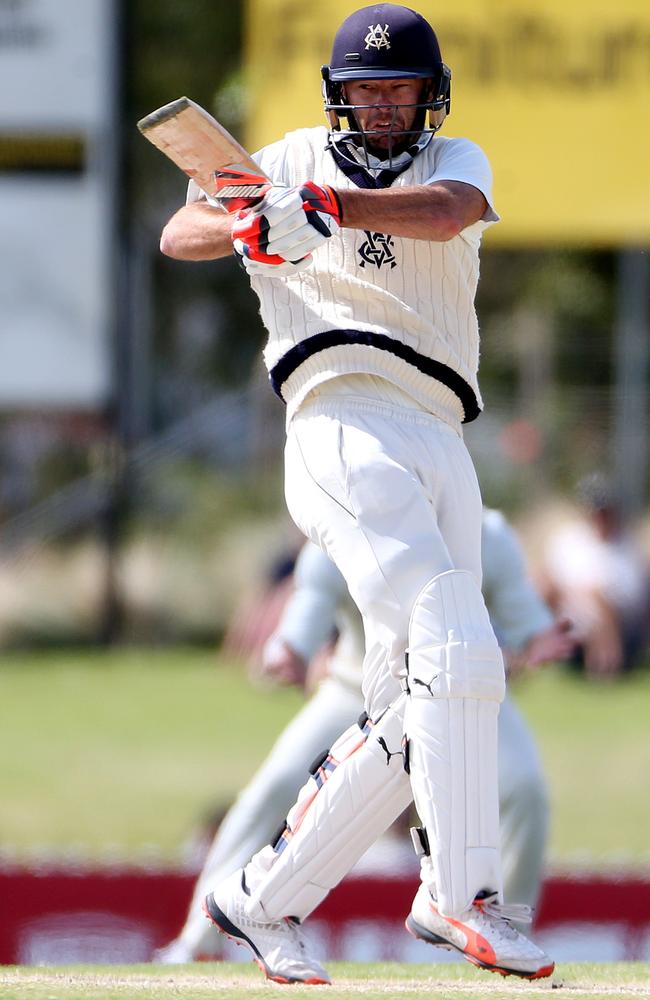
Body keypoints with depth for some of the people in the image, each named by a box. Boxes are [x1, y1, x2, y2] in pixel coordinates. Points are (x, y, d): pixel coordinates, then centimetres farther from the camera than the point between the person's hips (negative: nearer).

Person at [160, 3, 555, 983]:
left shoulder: (455, 160, 17)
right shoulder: (296, 161, 16)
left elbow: (446, 212, -8)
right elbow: (179, 234, 8)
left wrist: (318, 205, -23)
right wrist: (250, 227, -15)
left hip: (442, 449, 4)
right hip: (343, 429, -4)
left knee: (410, 713, 3)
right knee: (456, 654, -22)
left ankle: (265, 899, 12)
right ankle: (463, 895, -26)